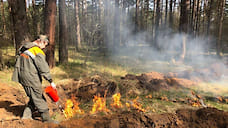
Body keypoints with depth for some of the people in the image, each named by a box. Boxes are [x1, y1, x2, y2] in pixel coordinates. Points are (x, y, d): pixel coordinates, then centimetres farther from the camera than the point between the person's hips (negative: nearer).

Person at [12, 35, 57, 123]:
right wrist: (51, 81, -14)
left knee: (34, 98, 19)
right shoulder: (38, 52, -14)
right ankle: (46, 119, 7)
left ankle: (26, 116, 19)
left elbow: (17, 65, 21)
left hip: (22, 77, 9)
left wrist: (16, 78, 27)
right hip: (31, 79, -9)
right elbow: (43, 68, -17)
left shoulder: (23, 49, 15)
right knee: (39, 99, -1)